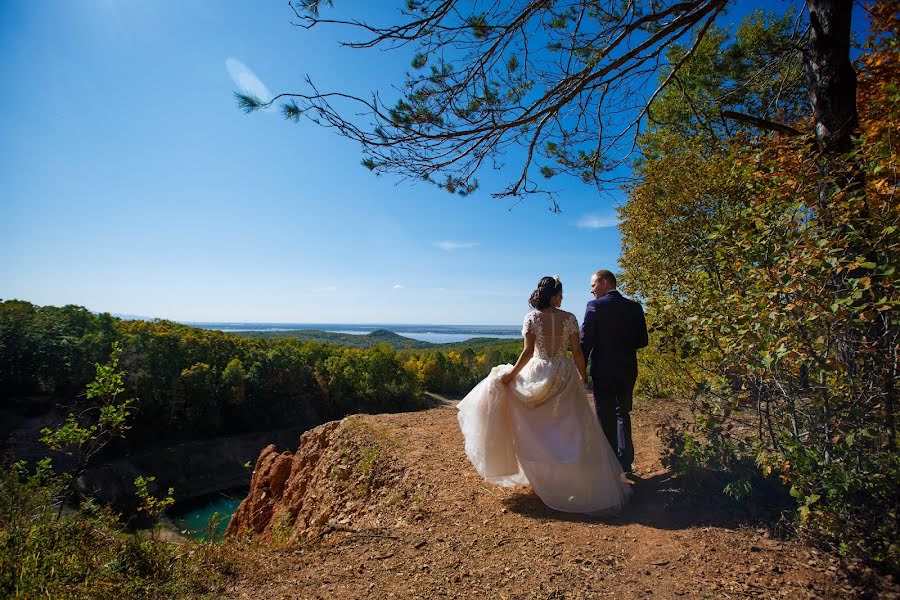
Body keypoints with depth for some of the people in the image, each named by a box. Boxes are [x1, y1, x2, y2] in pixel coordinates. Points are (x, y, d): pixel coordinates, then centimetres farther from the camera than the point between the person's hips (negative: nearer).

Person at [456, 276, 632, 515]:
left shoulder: (531, 317, -6)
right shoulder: (569, 318, -4)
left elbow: (528, 352, -13)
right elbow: (577, 352, -2)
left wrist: (511, 373, -3)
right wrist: (583, 377, 11)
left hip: (538, 375, -1)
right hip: (565, 376, 1)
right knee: (572, 431, 11)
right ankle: (586, 484, 19)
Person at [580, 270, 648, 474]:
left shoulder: (595, 306, -12)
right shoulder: (635, 307, 2)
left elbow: (585, 341, -12)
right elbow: (642, 341, 5)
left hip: (603, 371, -5)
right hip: (628, 370, 5)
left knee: (606, 418, 6)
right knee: (623, 414, 20)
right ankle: (625, 463, 24)